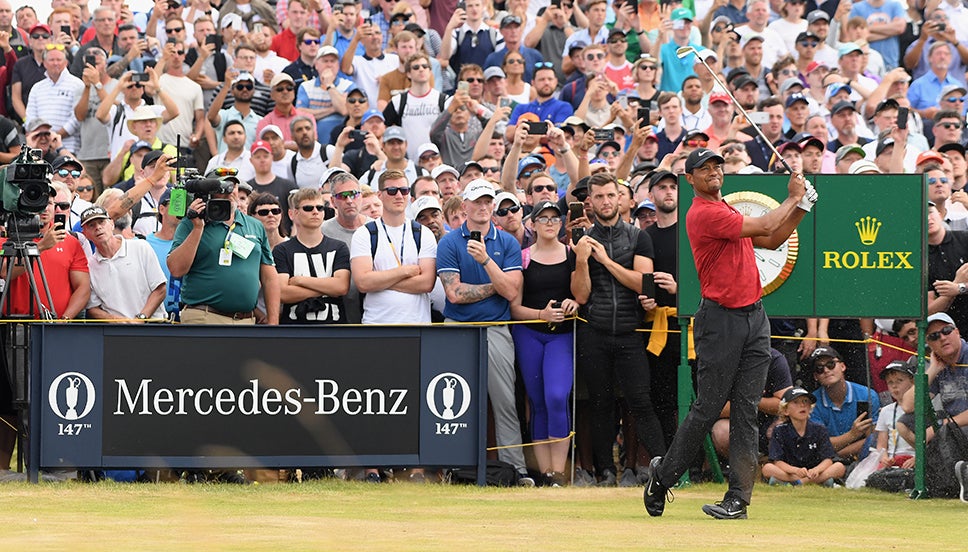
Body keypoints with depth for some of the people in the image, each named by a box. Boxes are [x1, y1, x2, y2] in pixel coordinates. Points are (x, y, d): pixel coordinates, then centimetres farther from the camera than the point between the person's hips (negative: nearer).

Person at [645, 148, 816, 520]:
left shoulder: (728, 213, 19)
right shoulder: (703, 214, -12)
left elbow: (771, 241, 23)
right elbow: (764, 227, -15)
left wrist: (800, 209, 11)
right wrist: (792, 199, 0)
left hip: (755, 318, 8)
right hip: (721, 319, -8)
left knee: (746, 411, 2)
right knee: (708, 409, -4)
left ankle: (738, 499, 0)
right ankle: (663, 475, 13)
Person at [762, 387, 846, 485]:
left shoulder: (819, 430, 2)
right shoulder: (780, 431, -2)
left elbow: (828, 460, -6)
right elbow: (778, 462, -11)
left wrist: (816, 470, -30)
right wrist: (796, 471, -32)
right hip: (790, 472, -1)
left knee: (839, 467, -23)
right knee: (767, 468, -30)